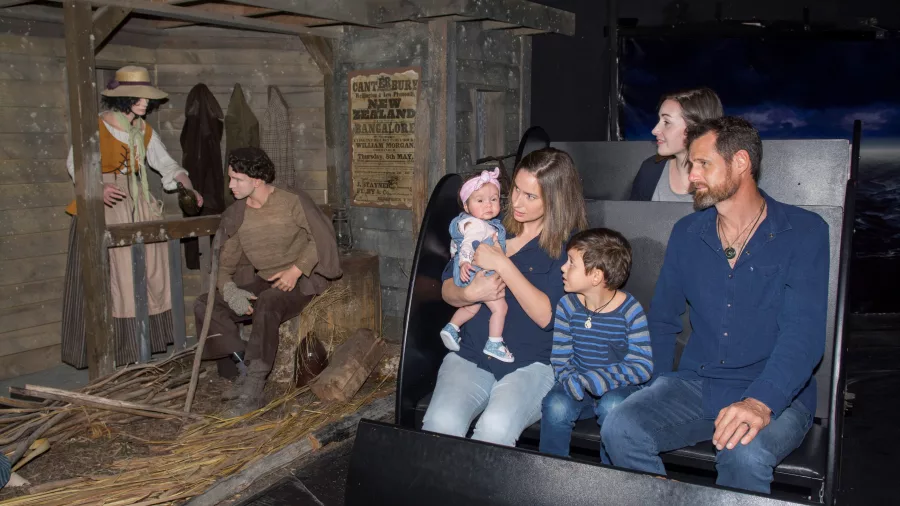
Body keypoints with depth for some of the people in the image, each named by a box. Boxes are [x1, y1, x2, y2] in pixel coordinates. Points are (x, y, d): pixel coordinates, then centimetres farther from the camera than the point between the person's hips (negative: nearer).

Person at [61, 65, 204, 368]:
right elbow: (75, 164, -11)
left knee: (146, 275, 4)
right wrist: (98, 188, -29)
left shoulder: (144, 130, 12)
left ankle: (140, 346, 14)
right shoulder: (96, 126, -7)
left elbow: (166, 164, 14)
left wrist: (189, 188, -3)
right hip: (104, 207, -6)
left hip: (139, 207, 6)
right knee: (107, 280, -7)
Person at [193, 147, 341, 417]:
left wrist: (296, 270, -17)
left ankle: (253, 390, -35)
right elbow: (225, 264, 5)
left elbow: (322, 238, -8)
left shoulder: (293, 203, -11)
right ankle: (245, 367, -10)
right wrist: (229, 289, -16)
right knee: (205, 304, -12)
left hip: (300, 281, -6)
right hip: (264, 282, 6)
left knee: (267, 304, -38)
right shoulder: (235, 215, 4)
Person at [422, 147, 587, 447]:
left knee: (495, 427, -32)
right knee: (441, 423, -26)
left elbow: (546, 315, -12)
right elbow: (447, 290, 13)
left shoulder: (568, 245, -1)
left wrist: (503, 265, -15)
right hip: (471, 355, 3)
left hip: (533, 363, -3)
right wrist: (470, 293, -10)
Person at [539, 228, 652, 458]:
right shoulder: (567, 306, -4)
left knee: (611, 406, -34)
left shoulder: (630, 310, -13)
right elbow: (560, 360, -2)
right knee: (555, 406, -27)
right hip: (578, 385, 3)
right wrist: (575, 384, -24)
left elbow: (642, 366, -15)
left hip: (618, 387, -2)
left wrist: (594, 381, -26)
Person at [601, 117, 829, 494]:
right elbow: (662, 319, 17)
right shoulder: (686, 233, 9)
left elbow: (803, 333, -16)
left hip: (776, 395, -3)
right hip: (694, 385, 4)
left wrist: (761, 402, -31)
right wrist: (662, 390, 4)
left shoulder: (804, 233, -5)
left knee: (745, 455, -36)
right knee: (619, 430, -24)